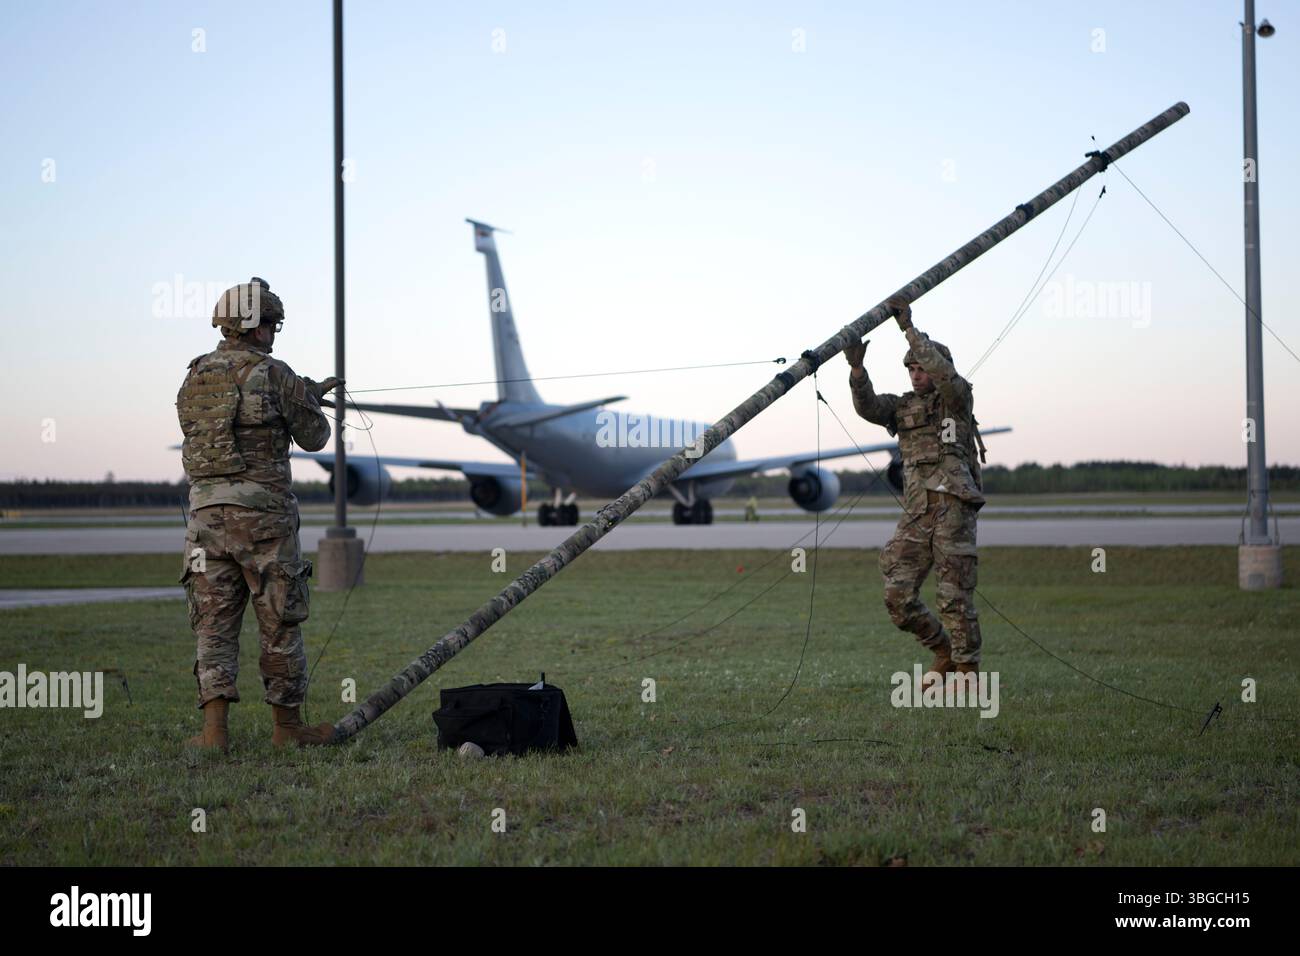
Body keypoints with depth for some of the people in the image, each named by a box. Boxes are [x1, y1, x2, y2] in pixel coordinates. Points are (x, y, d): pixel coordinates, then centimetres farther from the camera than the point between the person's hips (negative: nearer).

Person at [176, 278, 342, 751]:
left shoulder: (194, 379, 10)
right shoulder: (273, 375, -7)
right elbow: (314, 437, 1)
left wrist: (305, 394, 27)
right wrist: (308, 402, 23)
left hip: (207, 512, 5)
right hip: (262, 513, -5)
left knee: (214, 623, 7)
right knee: (280, 623, 6)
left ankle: (214, 728, -1)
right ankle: (287, 725, 13)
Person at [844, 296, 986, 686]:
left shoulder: (957, 398, 4)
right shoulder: (903, 406, 18)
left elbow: (944, 372, -17)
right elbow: (868, 406, 1)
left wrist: (909, 328, -18)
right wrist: (857, 368, -14)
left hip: (953, 509, -6)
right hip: (916, 513, 6)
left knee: (955, 596, -4)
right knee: (898, 595, -1)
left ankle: (968, 671, 7)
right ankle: (943, 652, 18)